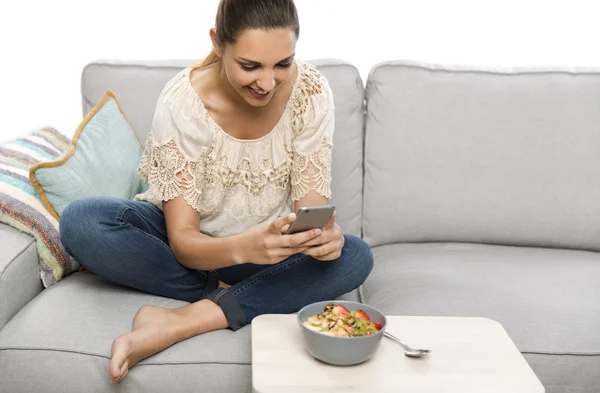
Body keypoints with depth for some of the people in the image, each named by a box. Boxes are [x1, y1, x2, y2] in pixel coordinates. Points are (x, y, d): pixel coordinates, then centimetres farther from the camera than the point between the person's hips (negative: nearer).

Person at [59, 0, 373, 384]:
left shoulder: (312, 92, -17)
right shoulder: (182, 102, -23)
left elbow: (312, 203, -14)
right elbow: (183, 241, -24)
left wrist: (327, 231, -38)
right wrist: (243, 247, -45)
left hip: (265, 248, 2)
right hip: (191, 248, -2)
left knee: (355, 256, -28)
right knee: (80, 221, -28)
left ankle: (178, 322, -31)